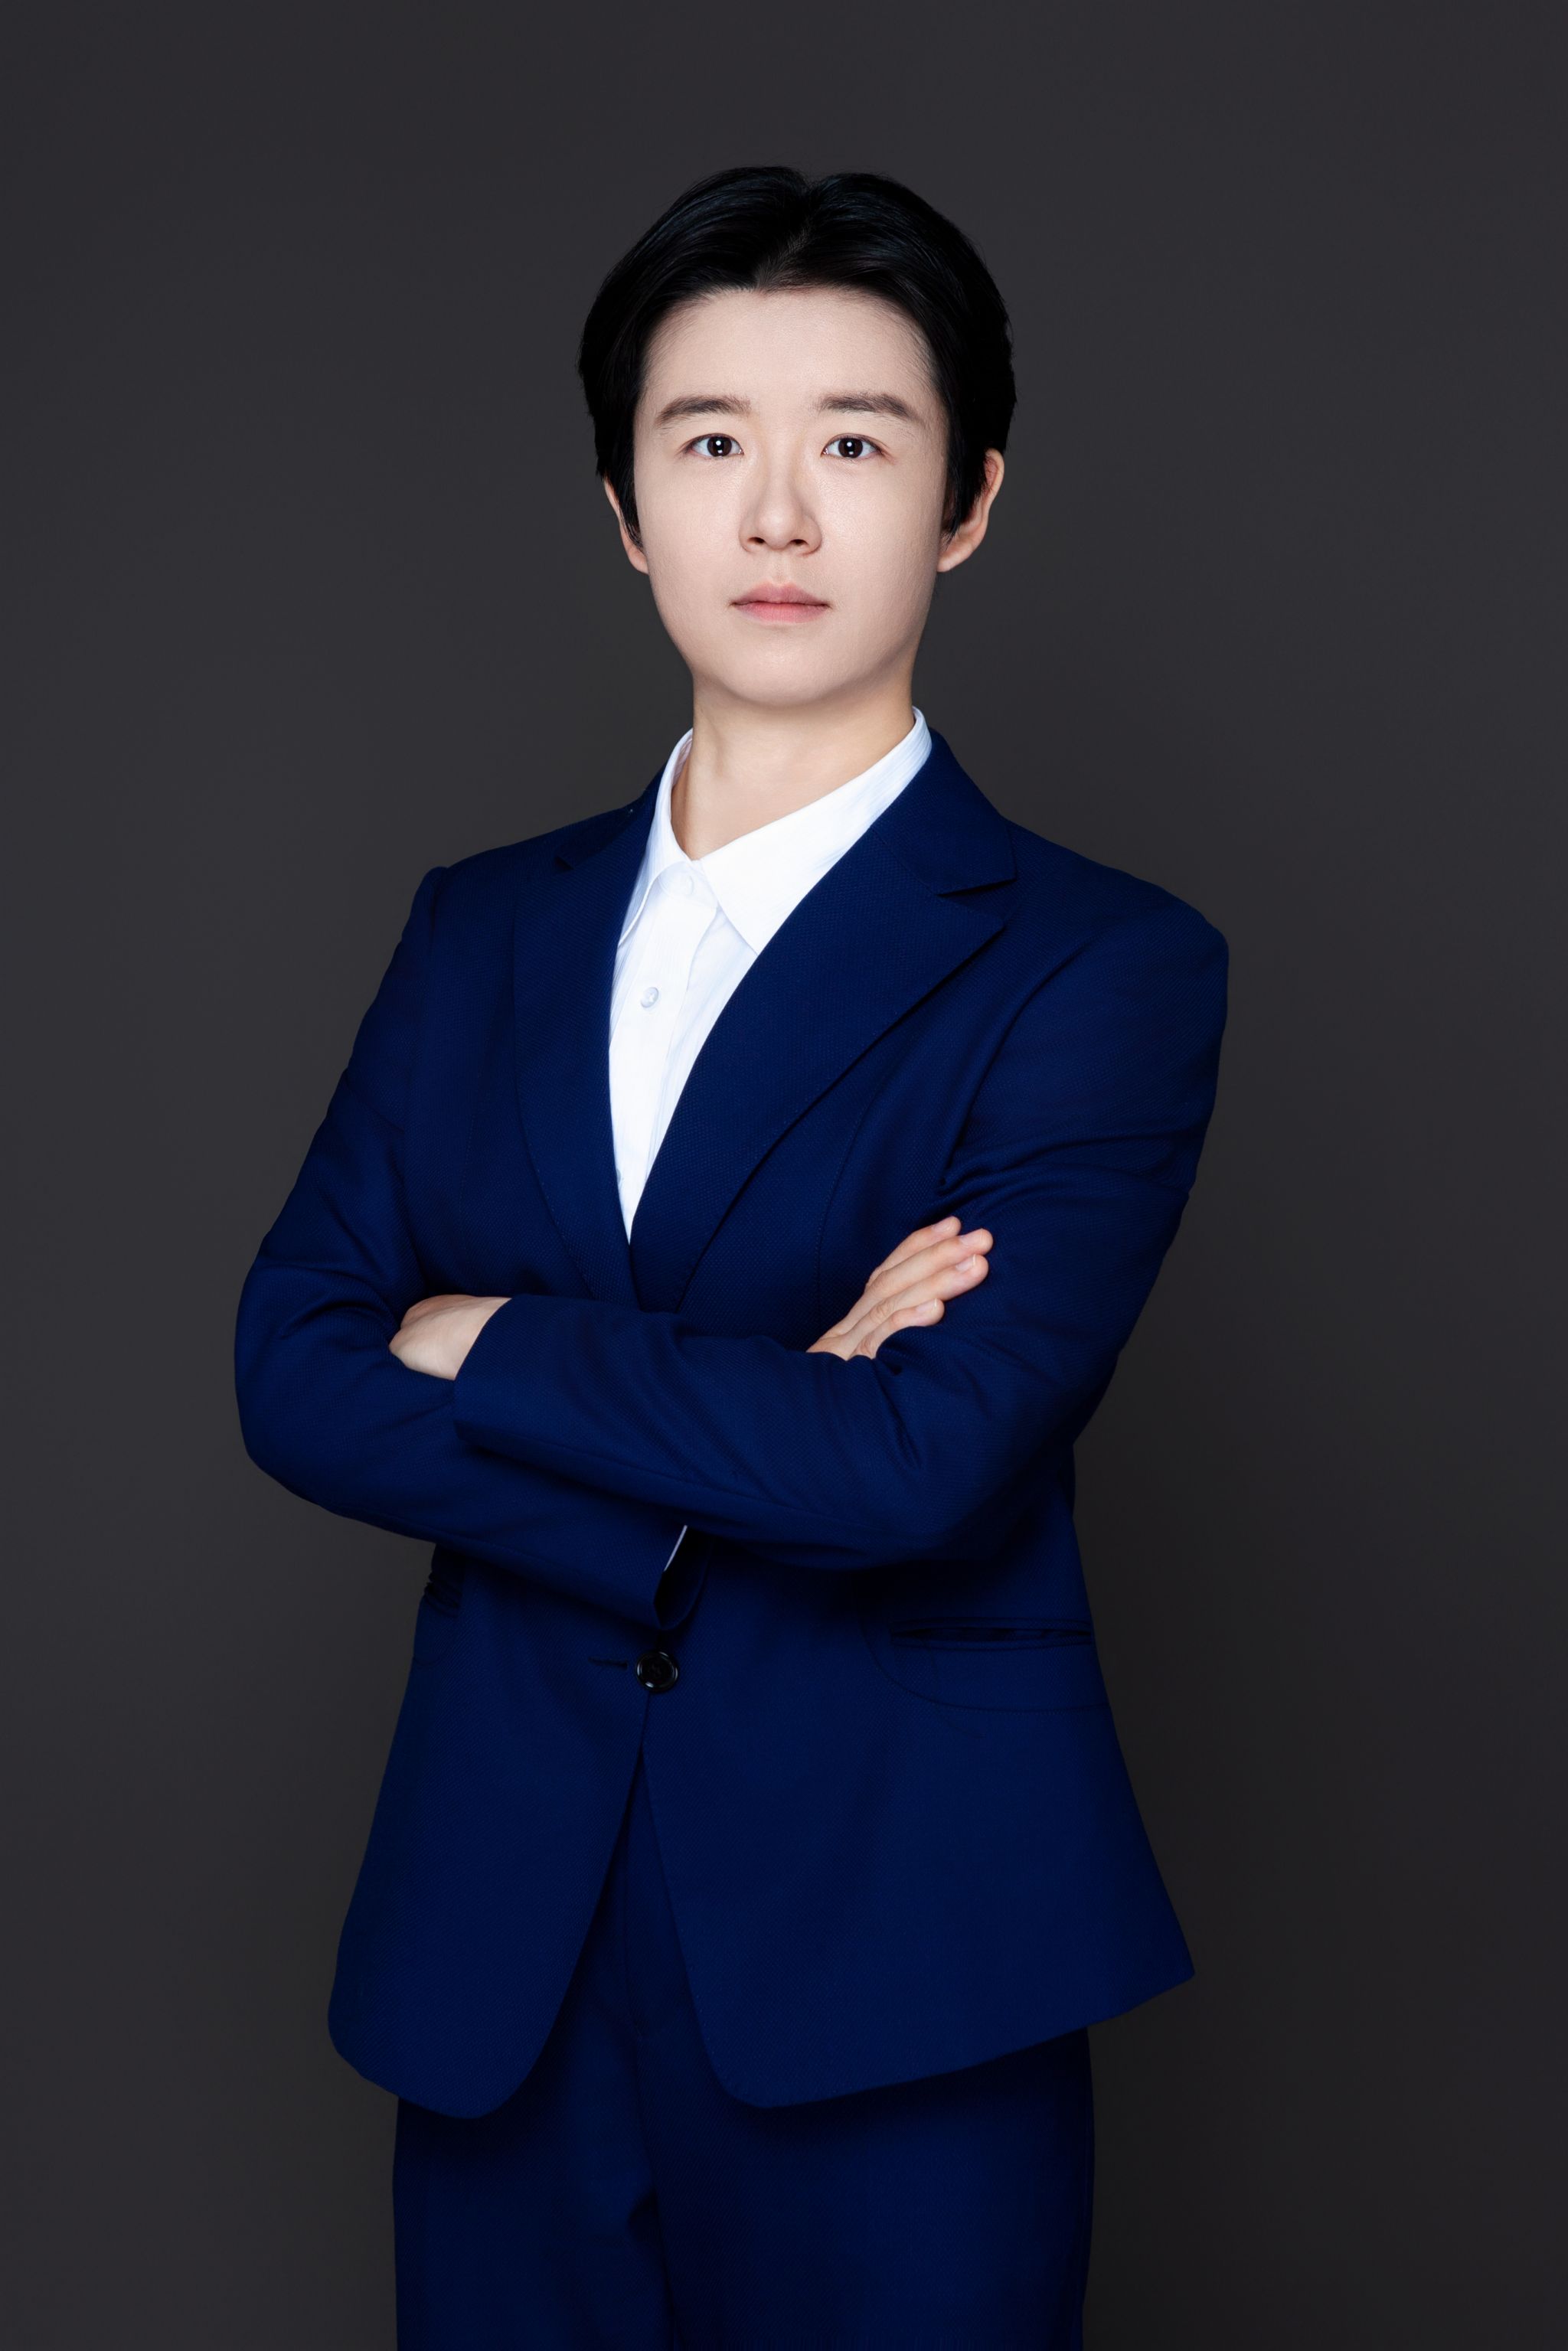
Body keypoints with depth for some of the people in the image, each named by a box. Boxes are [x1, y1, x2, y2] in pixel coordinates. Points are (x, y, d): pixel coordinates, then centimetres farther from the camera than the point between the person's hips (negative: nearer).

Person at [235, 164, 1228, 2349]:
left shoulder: (1103, 965, -6)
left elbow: (925, 1457, -19)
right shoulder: (480, 933, 9)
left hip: (890, 1972, -3)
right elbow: (292, 1373, -2)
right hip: (494, 1957, 4)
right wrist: (744, 1438, -14)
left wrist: (484, 1343, -7)